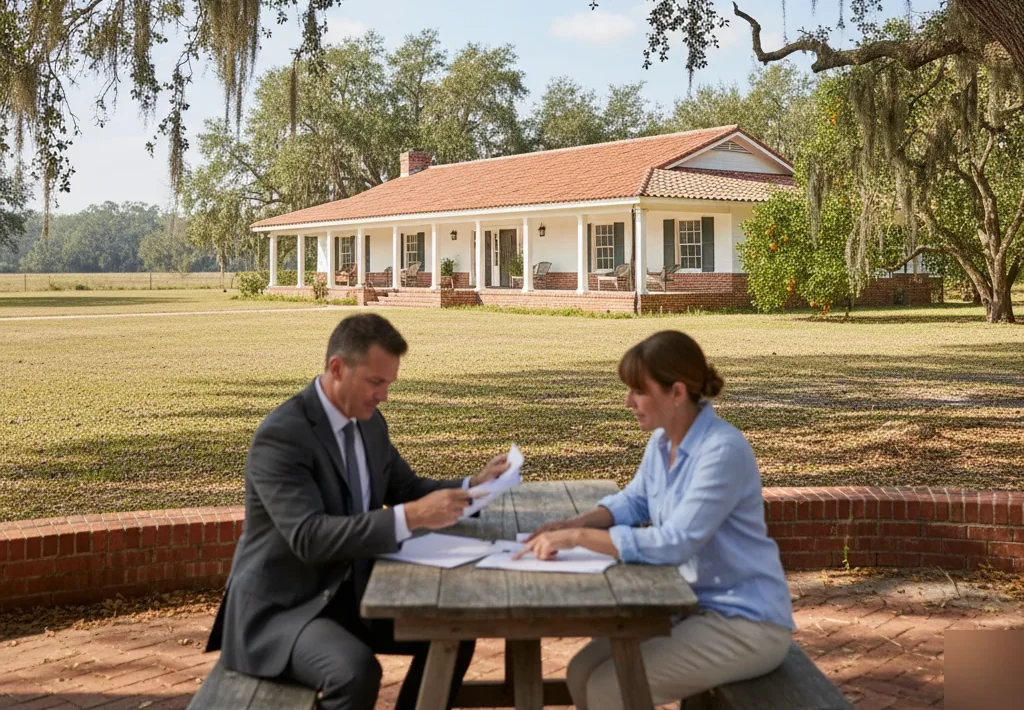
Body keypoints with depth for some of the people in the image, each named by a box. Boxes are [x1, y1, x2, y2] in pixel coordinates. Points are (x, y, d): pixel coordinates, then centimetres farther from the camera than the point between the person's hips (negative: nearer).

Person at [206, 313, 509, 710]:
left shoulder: (369, 422, 3)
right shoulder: (281, 435, -23)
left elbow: (405, 489, 13)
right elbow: (309, 537, -32)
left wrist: (473, 487, -5)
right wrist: (411, 518, -39)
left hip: (350, 593, 8)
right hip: (281, 606, -8)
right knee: (356, 671, -32)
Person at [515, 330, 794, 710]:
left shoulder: (723, 451, -25)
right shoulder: (663, 441, 2)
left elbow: (674, 543, -30)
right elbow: (634, 501, 16)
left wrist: (578, 538, -26)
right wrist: (572, 524, -3)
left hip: (746, 622, -8)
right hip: (694, 604, 8)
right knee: (583, 672, 2)